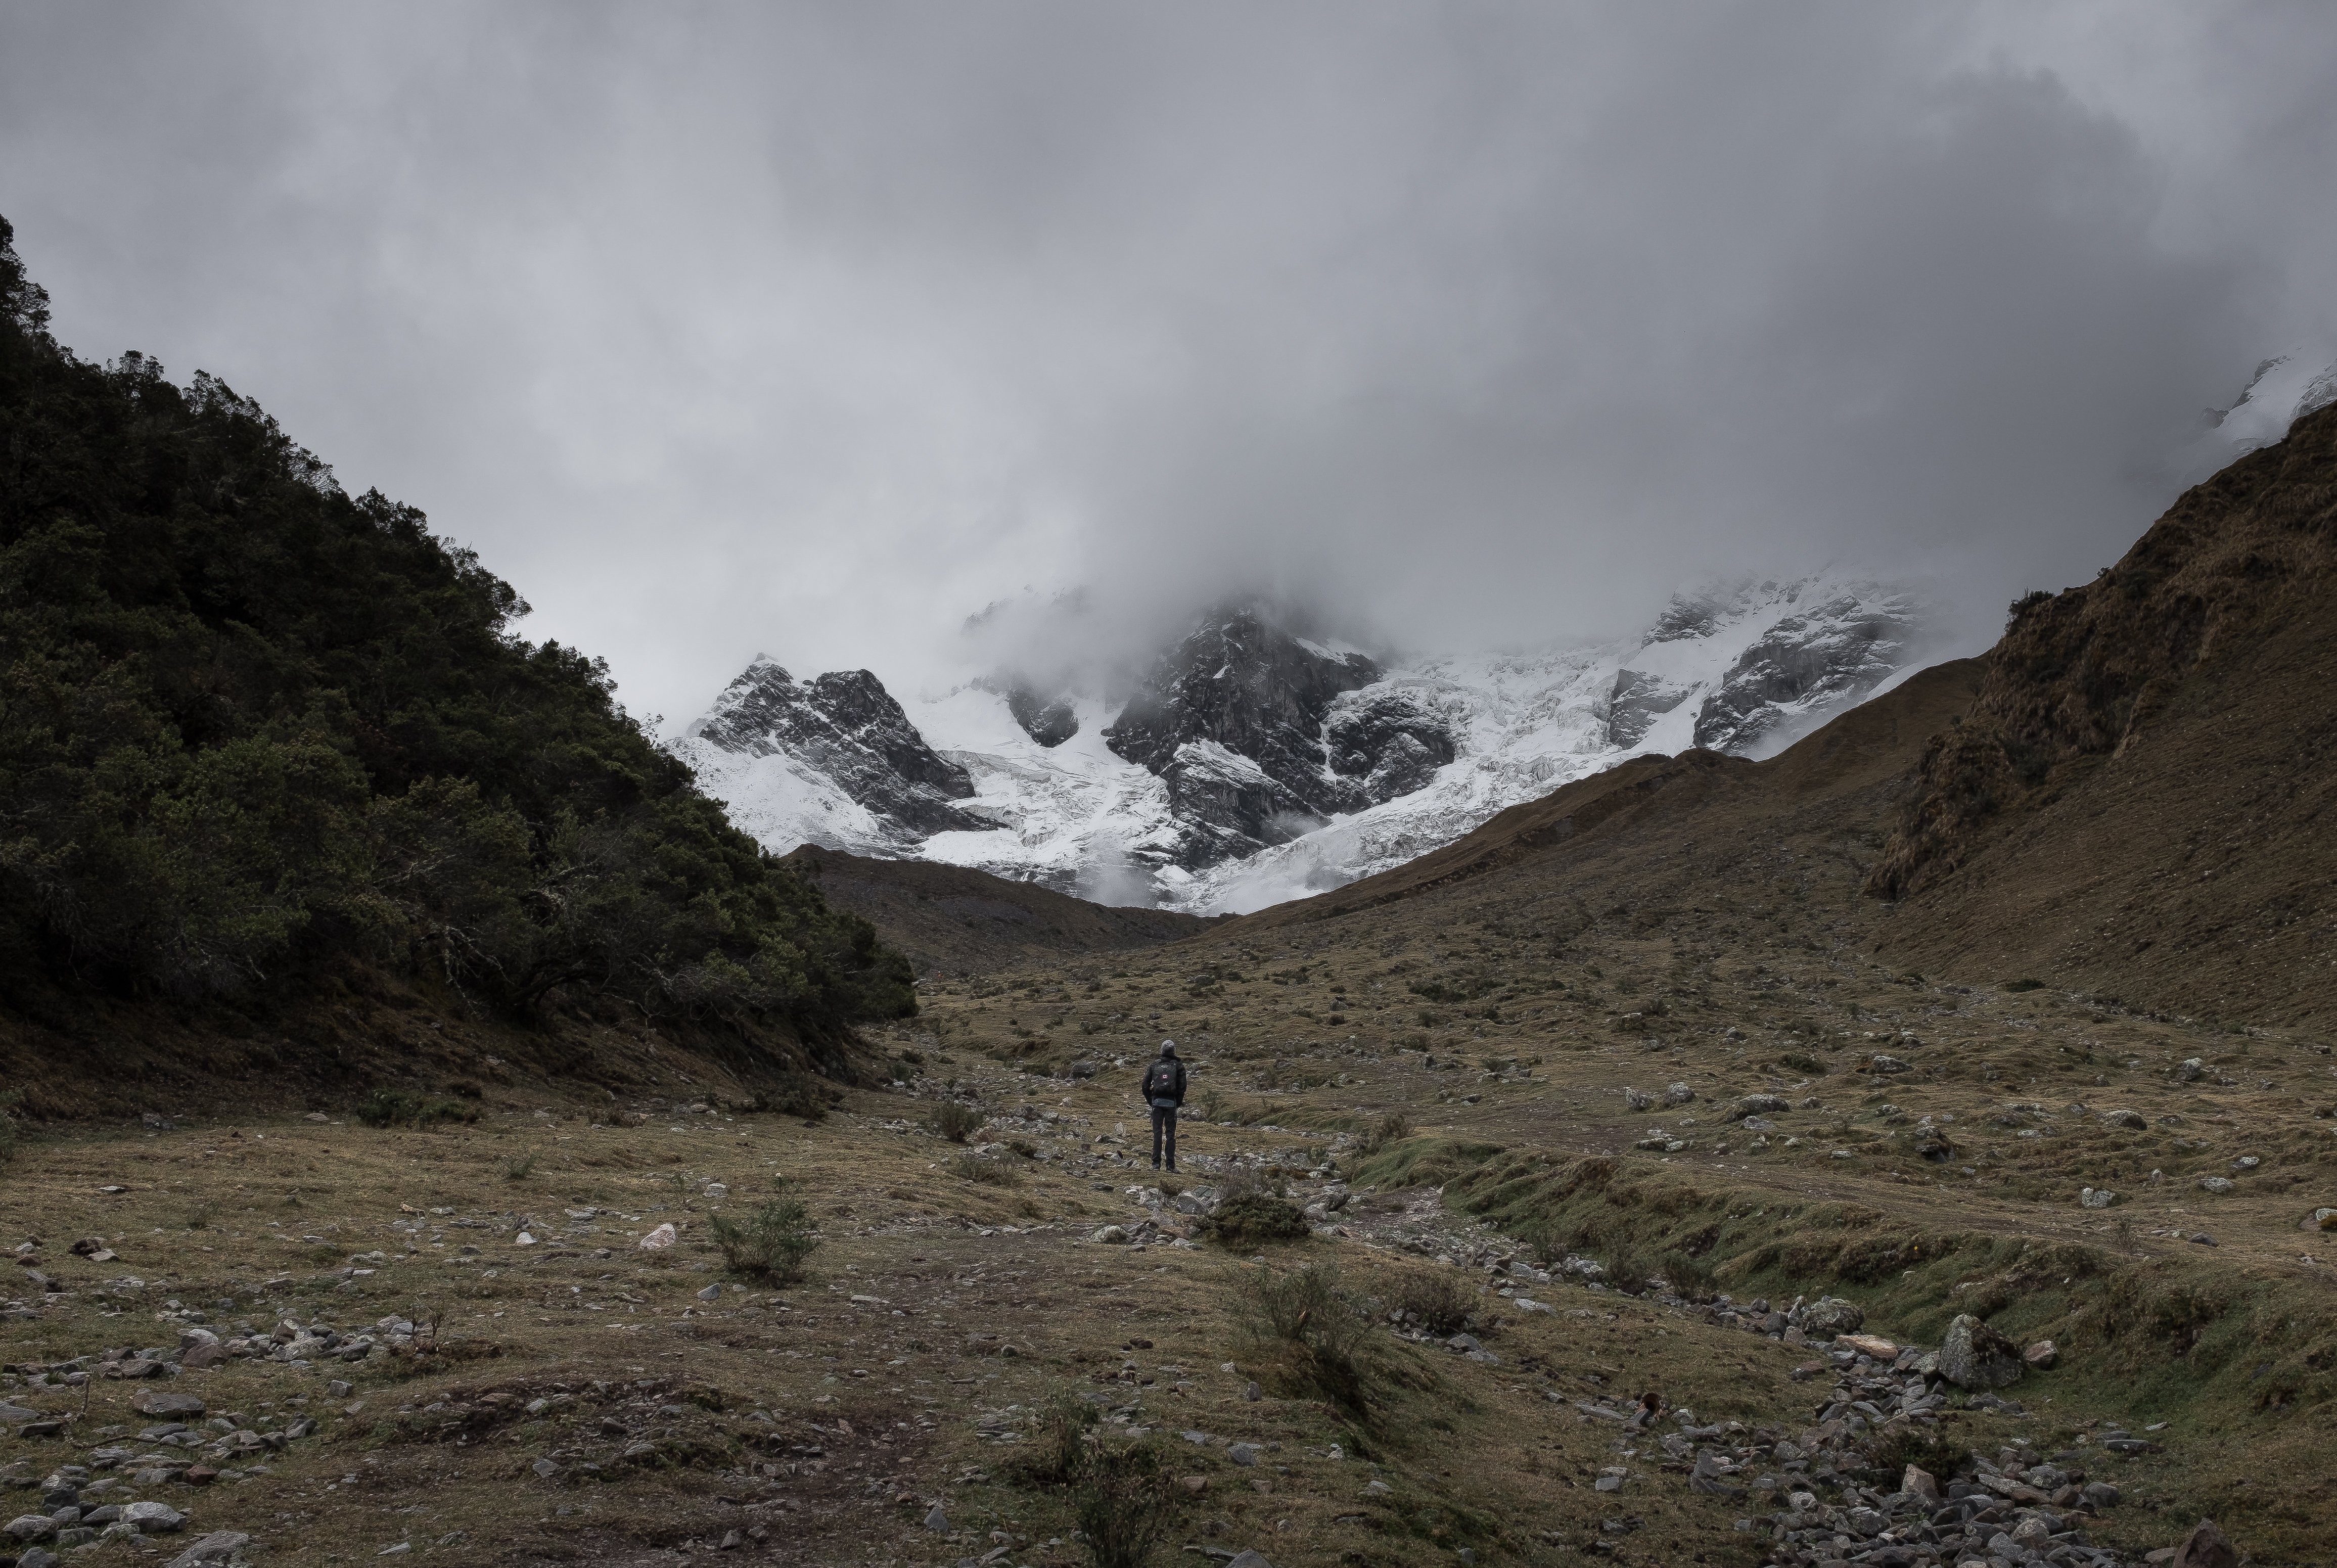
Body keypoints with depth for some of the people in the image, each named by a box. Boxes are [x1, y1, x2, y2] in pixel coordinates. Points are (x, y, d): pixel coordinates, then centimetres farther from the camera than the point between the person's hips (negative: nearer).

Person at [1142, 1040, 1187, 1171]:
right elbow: (1182, 1086, -5)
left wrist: (1150, 1101, 13)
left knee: (1157, 1133, 3)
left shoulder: (1154, 1065, 7)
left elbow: (1145, 1085, 5)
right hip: (1171, 1102, -1)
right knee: (1170, 1133, 2)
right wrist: (1179, 1102, 7)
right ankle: (1171, 1165, 0)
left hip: (1157, 1101, 1)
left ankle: (1156, 1164, -2)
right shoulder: (1178, 1066, 2)